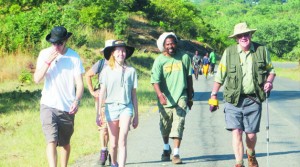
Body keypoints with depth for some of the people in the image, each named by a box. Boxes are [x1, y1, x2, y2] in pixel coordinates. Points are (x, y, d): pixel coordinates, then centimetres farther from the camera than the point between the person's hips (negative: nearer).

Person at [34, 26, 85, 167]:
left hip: (67, 107, 1)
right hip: (49, 105, -1)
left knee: (65, 143, 13)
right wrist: (48, 62, -18)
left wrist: (77, 101, -22)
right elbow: (37, 79, -6)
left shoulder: (74, 57, -3)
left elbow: (79, 83, -5)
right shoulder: (44, 54, -1)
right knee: (51, 141, -15)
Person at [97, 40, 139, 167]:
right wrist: (99, 114, 2)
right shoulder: (107, 71, 3)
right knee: (113, 143, 9)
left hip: (126, 107, -1)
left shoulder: (131, 71, 4)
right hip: (111, 107, 1)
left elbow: (133, 94, 9)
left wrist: (136, 115, 12)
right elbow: (102, 93, 6)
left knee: (122, 141, -15)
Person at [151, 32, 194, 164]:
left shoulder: (184, 57, 0)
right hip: (165, 99, 0)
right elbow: (155, 80, -15)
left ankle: (176, 153, -10)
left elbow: (189, 77, 11)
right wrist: (160, 94, -33)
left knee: (178, 125, -12)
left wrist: (190, 96, 14)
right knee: (165, 126, 14)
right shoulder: (159, 60, -6)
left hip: (180, 97, 0)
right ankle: (166, 148, 39)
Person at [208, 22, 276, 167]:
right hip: (233, 100, -1)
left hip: (253, 100, 1)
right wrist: (213, 96, 5)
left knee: (251, 134, 5)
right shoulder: (229, 52, 0)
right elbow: (220, 76, 7)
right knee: (236, 132, -11)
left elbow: (270, 70, 16)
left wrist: (269, 82, -5)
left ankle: (251, 154, 37)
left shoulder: (262, 50, 3)